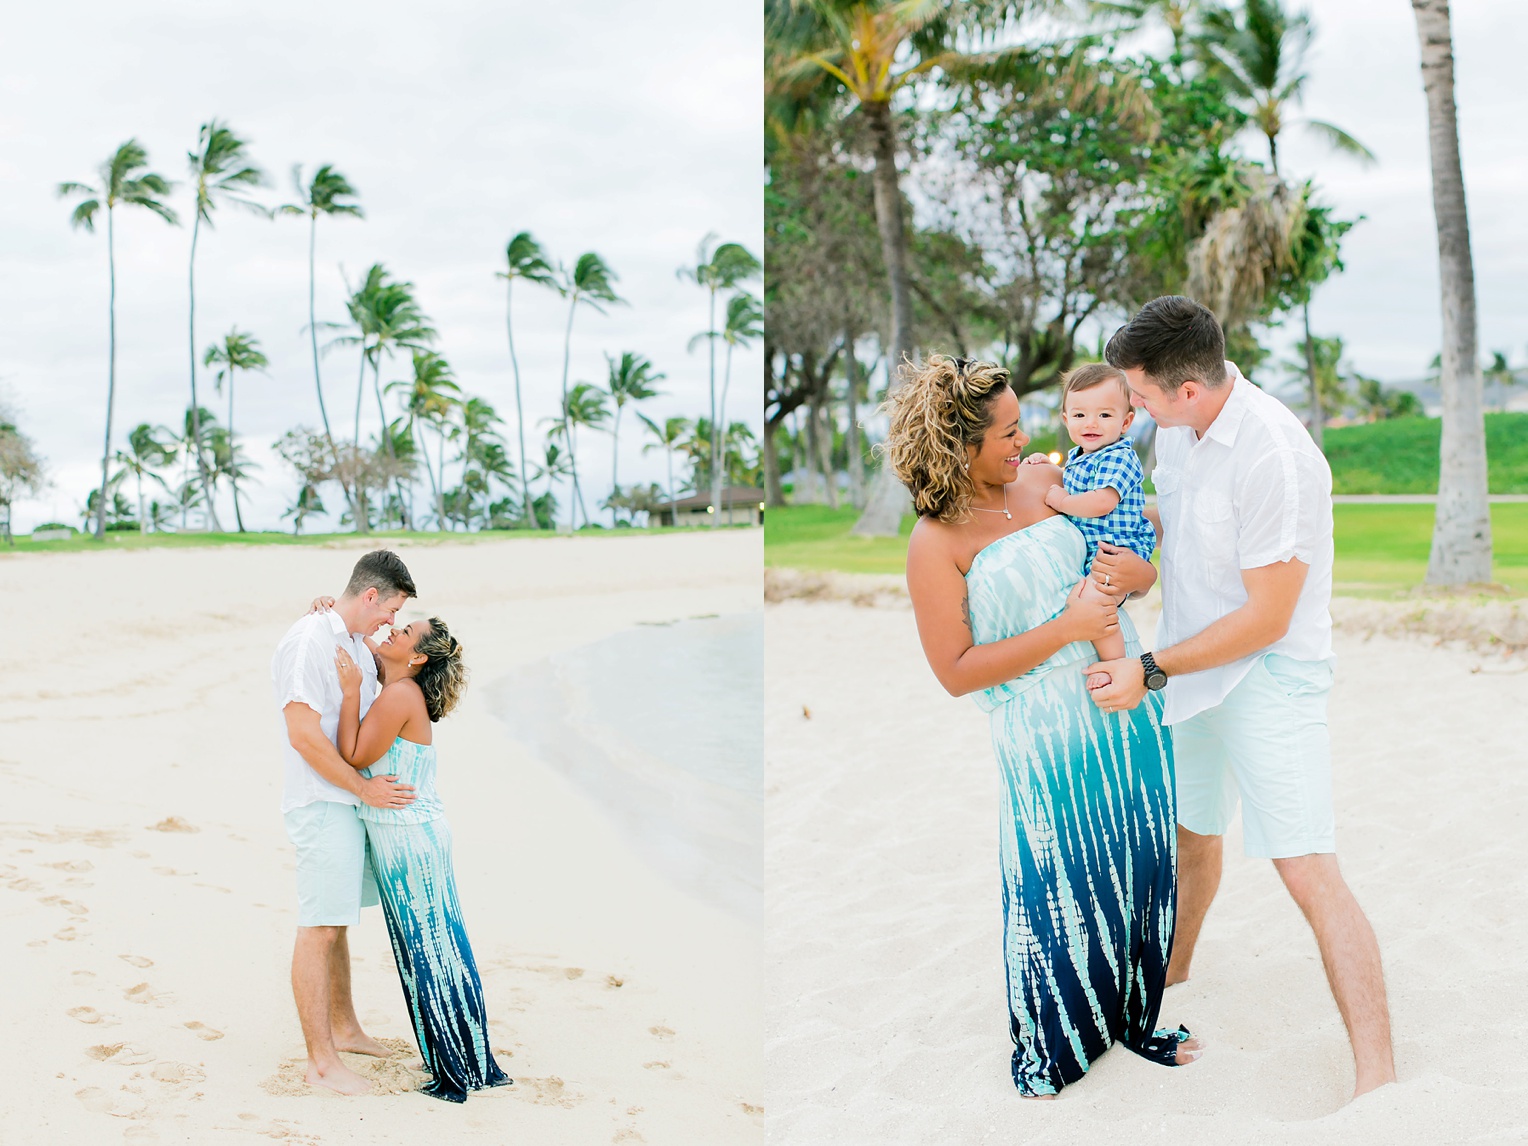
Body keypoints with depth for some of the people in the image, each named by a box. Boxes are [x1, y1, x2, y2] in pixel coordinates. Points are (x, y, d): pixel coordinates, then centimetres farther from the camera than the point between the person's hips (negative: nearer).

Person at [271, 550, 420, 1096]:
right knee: (318, 928, -5)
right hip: (321, 804, -10)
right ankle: (320, 1061, 0)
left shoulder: (355, 644, 12)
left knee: (336, 922, 19)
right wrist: (363, 788, -17)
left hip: (351, 803, 10)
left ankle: (343, 1027, 32)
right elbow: (304, 734, -21)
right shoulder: (308, 642, -16)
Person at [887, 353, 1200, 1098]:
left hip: (1130, 711, 6)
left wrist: (1134, 574, -10)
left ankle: (1132, 1019, 37)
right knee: (1059, 891, 6)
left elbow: (1139, 559, 15)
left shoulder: (1043, 480, 4)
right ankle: (1049, 1050, 30)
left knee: (1141, 870, 15)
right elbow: (957, 671, -16)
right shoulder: (936, 544, -13)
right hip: (1046, 737, -6)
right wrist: (1065, 628, -19)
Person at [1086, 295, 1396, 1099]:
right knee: (1190, 833, 24)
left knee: (1308, 872, -13)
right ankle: (1172, 969, 48)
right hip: (1190, 663, 8)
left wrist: (1150, 670, -19)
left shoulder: (1275, 459, -28)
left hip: (1269, 674, -8)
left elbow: (1266, 620, -23)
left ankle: (1377, 1076, -7)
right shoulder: (1178, 424, -1)